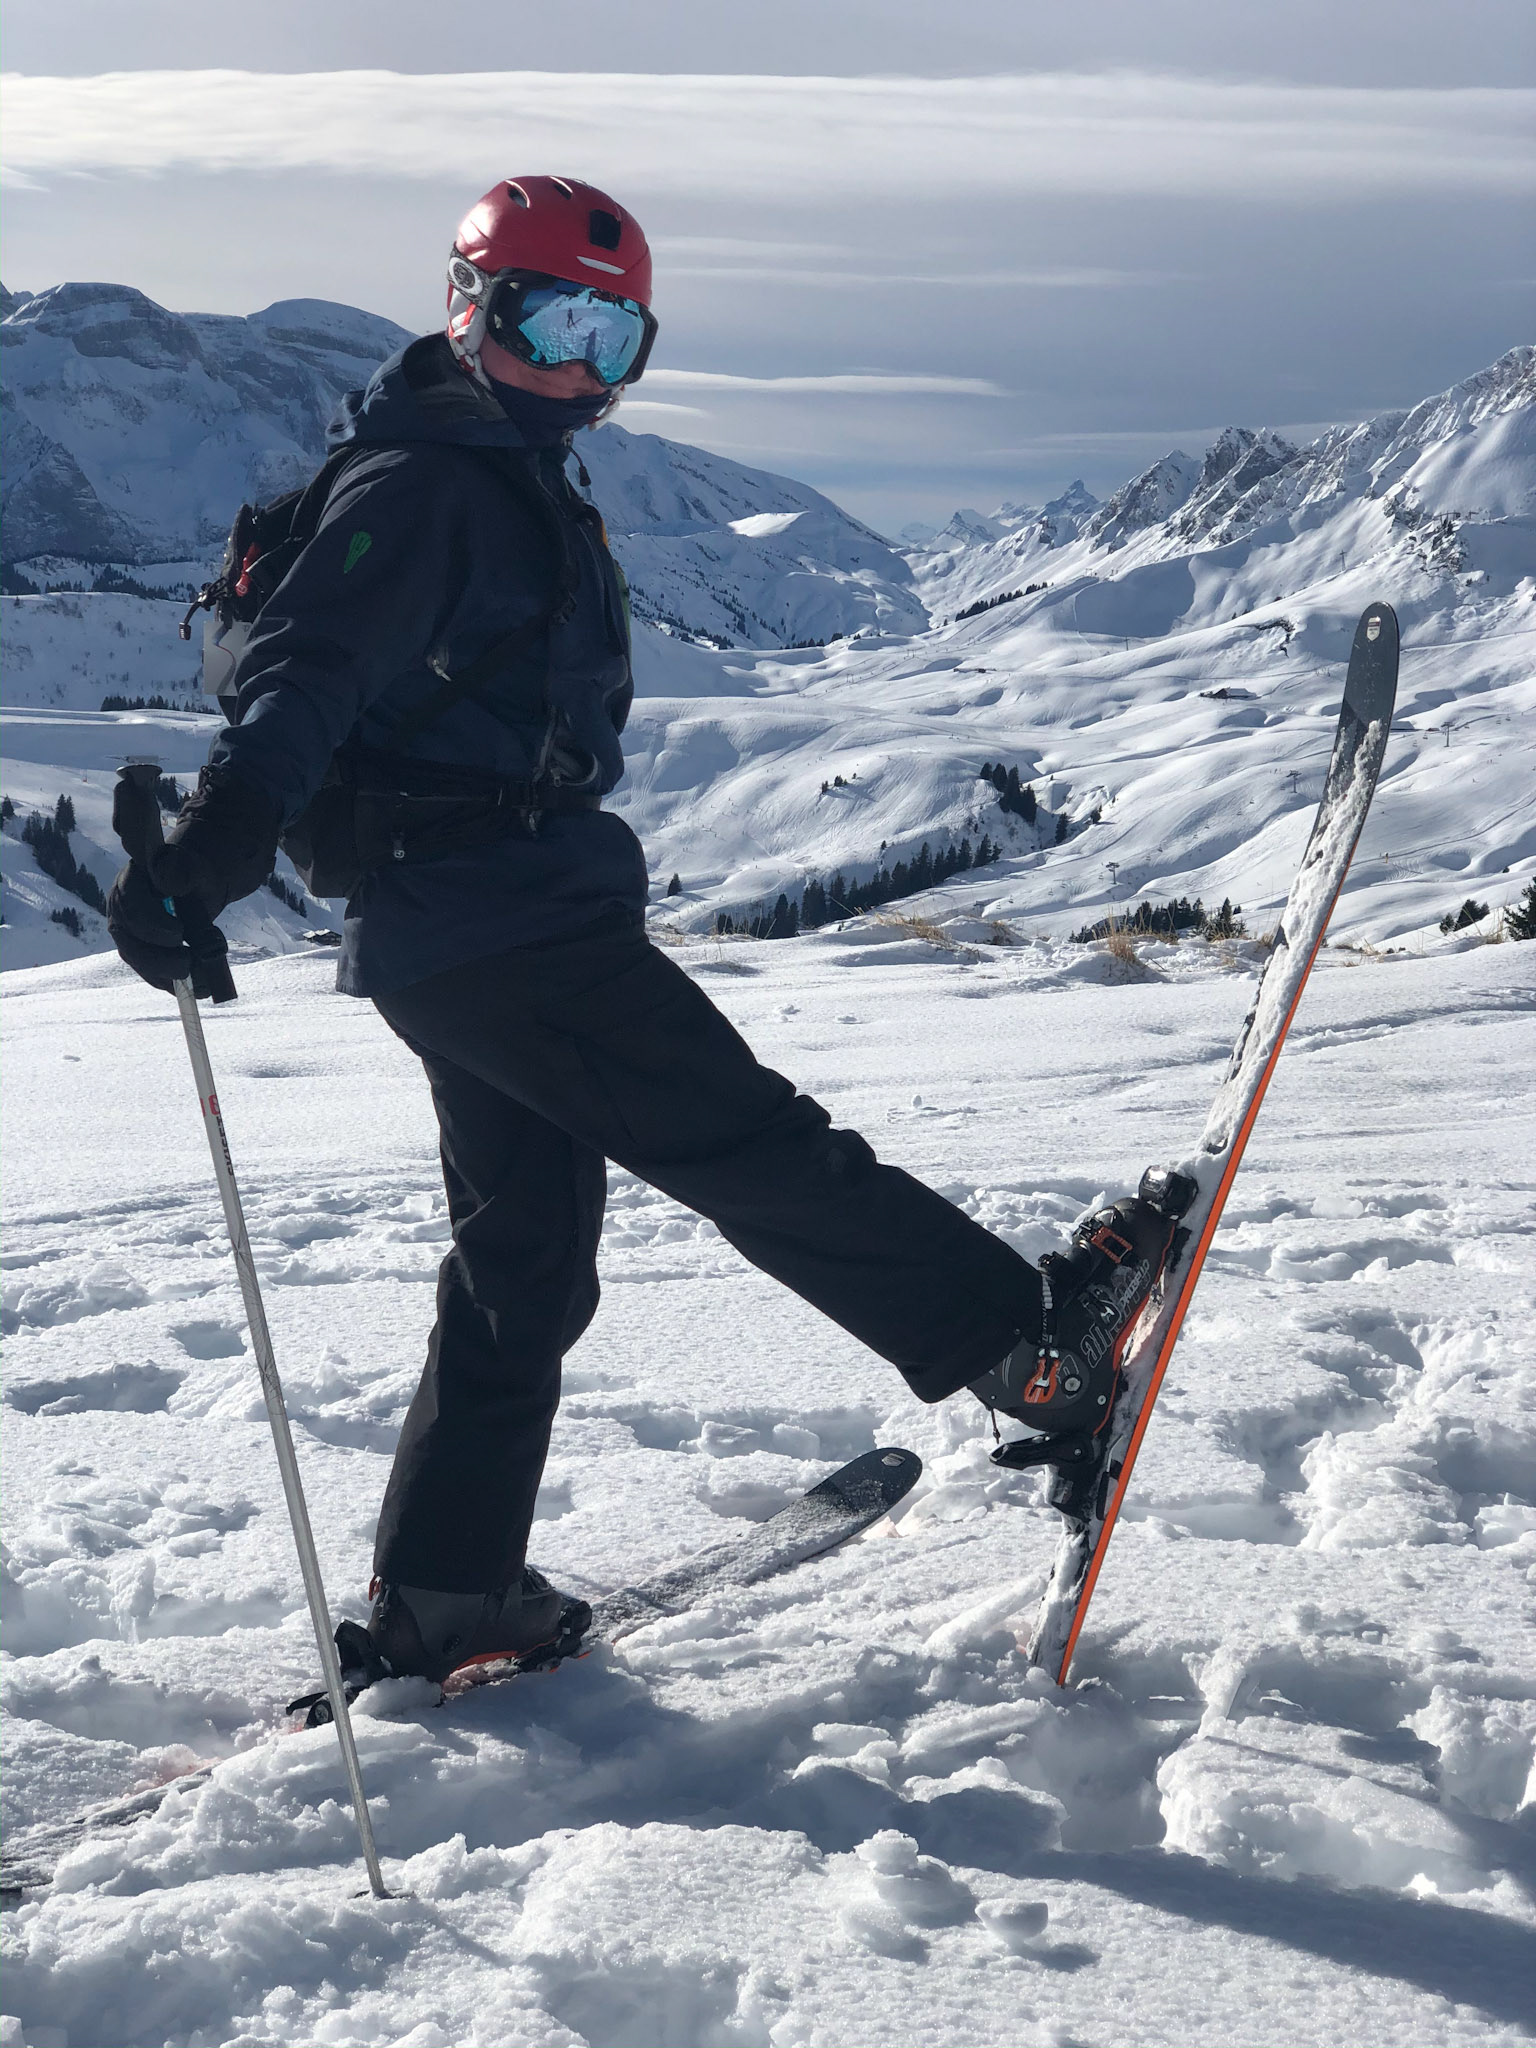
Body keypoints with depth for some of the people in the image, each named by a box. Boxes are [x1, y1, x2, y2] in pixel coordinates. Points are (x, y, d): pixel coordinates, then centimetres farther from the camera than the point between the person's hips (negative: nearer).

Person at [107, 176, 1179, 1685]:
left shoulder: (522, 489, 22)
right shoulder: (420, 486, -10)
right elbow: (307, 671, -24)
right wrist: (212, 846, -38)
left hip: (526, 916, 11)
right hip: (495, 918, -11)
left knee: (527, 1260, 12)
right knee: (751, 1141, -8)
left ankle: (444, 1596, 17)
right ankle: (1030, 1341, -2)